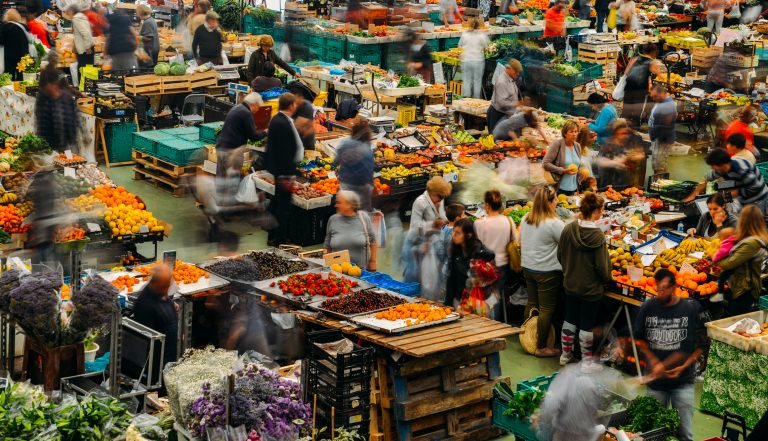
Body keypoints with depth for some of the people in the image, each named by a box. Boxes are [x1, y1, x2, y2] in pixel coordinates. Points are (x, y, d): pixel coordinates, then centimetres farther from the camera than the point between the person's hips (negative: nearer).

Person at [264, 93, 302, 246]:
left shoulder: (275, 120, 9)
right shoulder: (284, 124, -22)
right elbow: (286, 152, -24)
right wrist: (289, 175, -23)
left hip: (275, 169, 11)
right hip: (284, 171, -11)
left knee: (276, 204, 18)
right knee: (283, 206, -2)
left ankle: (273, 237, 27)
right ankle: (279, 239, 4)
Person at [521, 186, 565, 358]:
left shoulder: (525, 220, 3)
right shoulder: (554, 224, -20)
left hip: (528, 268, 7)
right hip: (547, 272, -7)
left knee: (531, 303, 19)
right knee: (547, 309, 2)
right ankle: (541, 347, 7)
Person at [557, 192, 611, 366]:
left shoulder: (568, 229, -9)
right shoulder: (597, 235, -23)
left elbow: (560, 255, 3)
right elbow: (602, 264, -18)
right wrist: (606, 278, 1)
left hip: (570, 284, 5)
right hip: (591, 287, -5)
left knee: (570, 319, 20)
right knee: (587, 324, 8)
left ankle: (565, 355, 32)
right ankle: (586, 360, 19)